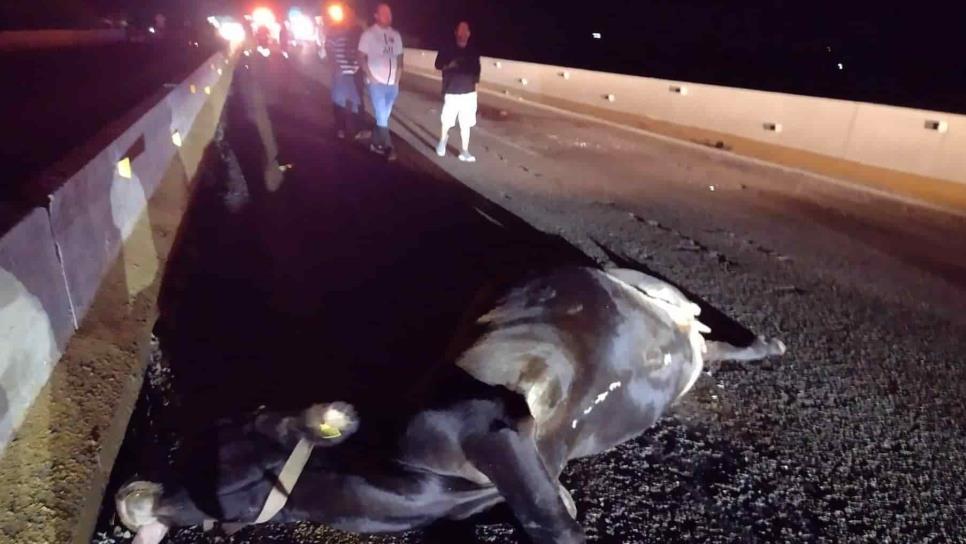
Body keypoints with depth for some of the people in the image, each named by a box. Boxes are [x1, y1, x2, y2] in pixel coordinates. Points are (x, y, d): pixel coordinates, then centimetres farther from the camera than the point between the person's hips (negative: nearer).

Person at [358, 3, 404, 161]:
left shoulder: (395, 35, 9)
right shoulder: (369, 33, -3)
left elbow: (399, 58, 15)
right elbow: (361, 57, -3)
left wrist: (397, 79, 4)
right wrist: (371, 78, -11)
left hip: (392, 83, 5)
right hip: (377, 83, -4)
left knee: (384, 116, 10)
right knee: (381, 117, -7)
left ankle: (376, 144, 22)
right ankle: (388, 148, -1)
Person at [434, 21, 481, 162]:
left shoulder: (473, 51, 4)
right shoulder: (447, 49, -2)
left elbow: (476, 69, 13)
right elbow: (438, 65, 3)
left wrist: (475, 85, 11)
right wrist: (449, 65, -17)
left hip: (469, 92, 2)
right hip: (452, 92, -2)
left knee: (466, 124, 1)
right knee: (447, 121, 3)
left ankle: (465, 152, 7)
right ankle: (443, 139, 35)